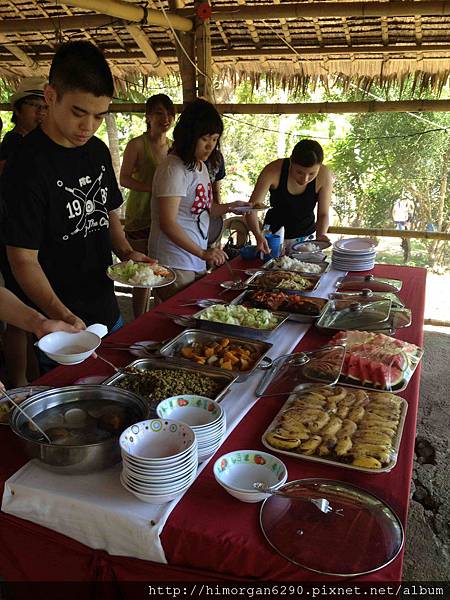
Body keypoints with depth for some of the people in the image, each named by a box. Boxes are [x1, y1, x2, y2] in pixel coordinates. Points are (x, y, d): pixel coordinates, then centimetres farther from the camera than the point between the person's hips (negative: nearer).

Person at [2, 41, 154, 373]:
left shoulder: (98, 151, 3)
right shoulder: (28, 166, -19)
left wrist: (126, 252, -3)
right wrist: (63, 318, -34)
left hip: (107, 311, 7)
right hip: (58, 325, -7)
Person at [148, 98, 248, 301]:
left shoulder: (201, 166, 14)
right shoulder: (173, 169, -16)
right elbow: (167, 223, -21)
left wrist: (229, 207, 8)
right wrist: (202, 253, -25)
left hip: (196, 263, 9)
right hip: (174, 265, -9)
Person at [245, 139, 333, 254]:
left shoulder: (324, 175, -21)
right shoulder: (273, 171, -25)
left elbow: (323, 214, -11)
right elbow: (251, 209, -24)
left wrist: (321, 235, -32)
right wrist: (258, 235, -42)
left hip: (306, 238, 1)